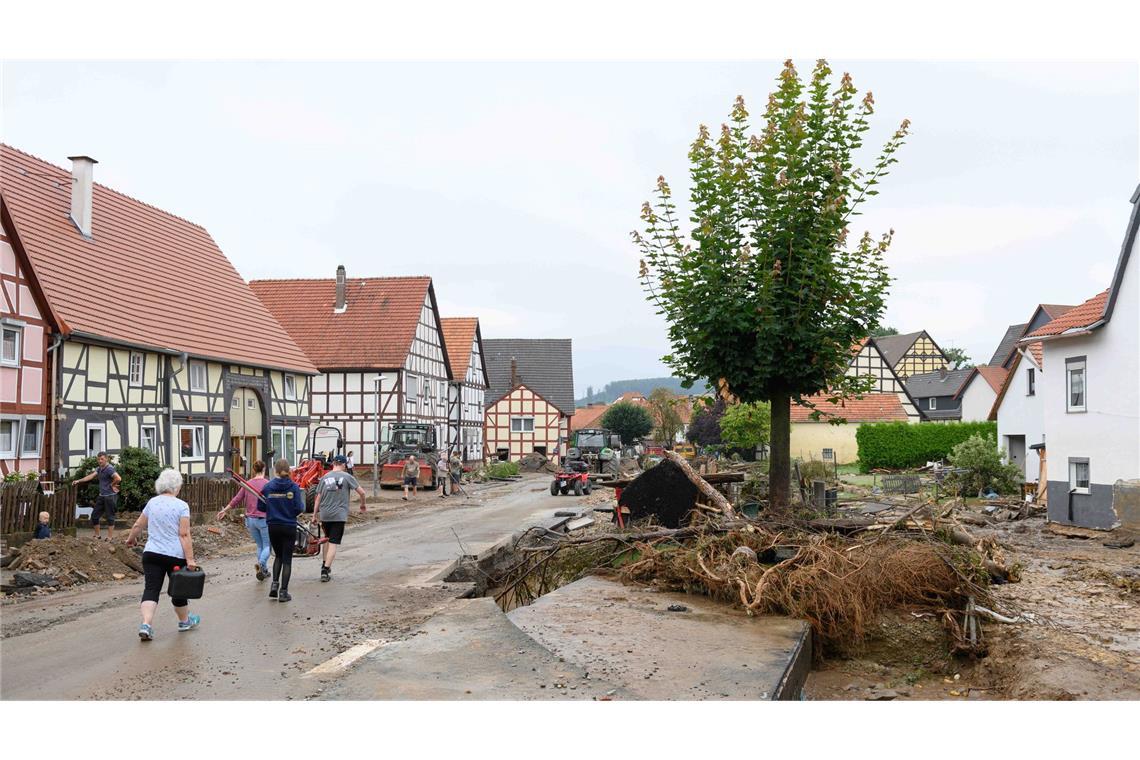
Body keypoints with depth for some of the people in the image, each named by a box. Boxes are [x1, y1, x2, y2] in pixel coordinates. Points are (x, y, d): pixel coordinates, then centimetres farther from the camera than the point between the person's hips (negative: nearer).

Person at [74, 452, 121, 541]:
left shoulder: (109, 468, -15)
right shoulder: (99, 469, 13)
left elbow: (118, 478, -28)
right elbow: (91, 476, 8)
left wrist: (112, 485, -14)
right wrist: (79, 481, 1)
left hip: (110, 496, -9)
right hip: (102, 496, 9)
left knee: (110, 516, -3)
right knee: (94, 515, 11)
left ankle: (110, 537, 4)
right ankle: (97, 536, 23)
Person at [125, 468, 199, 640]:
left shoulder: (152, 502, 6)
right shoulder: (181, 506, -9)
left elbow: (138, 525, 17)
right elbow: (184, 535, -14)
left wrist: (131, 539, 37)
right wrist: (190, 559, -14)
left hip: (152, 554, 3)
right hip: (175, 555, -3)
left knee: (151, 589, 0)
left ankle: (146, 624, -17)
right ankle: (185, 621, 31)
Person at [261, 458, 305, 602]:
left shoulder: (268, 487, -4)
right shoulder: (294, 487, -9)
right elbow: (299, 509, -13)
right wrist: (303, 505, 10)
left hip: (273, 527, 2)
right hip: (289, 527, -2)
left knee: (278, 556, 22)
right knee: (287, 559, 6)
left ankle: (275, 584, 7)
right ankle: (283, 592, 6)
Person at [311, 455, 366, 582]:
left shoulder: (324, 478, 6)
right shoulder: (347, 476, -3)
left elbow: (318, 498, 5)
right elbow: (361, 492, -4)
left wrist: (314, 515, 12)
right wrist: (362, 505, 14)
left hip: (324, 515, 4)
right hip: (339, 515, -4)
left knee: (327, 539, 23)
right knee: (333, 543, -2)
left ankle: (324, 565, 29)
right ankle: (326, 570, -7)